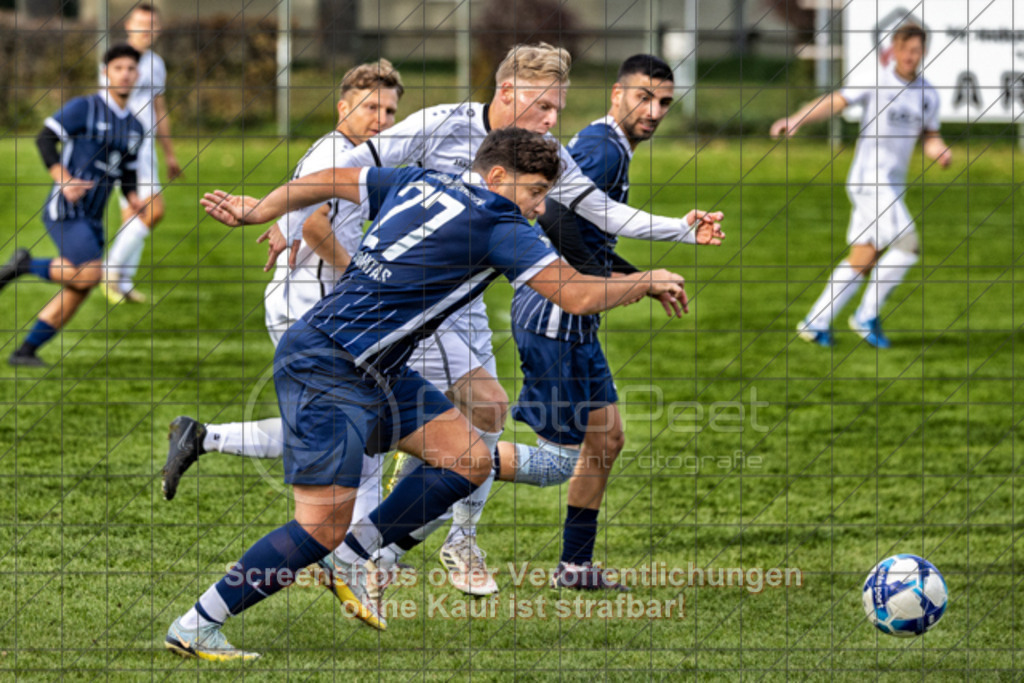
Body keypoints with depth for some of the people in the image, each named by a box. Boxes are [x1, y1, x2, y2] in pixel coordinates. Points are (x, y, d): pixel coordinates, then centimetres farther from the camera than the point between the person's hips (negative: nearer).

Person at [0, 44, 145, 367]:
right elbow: (45, 139, -9)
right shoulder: (83, 108, -7)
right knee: (90, 274, -24)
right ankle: (26, 265, -3)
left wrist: (134, 198, 0)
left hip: (92, 219, 8)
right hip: (64, 211, -8)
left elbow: (127, 174, 22)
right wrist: (64, 181, -21)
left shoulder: (134, 128, 14)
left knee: (77, 291, 3)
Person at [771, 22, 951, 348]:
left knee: (862, 260, 7)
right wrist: (796, 120, -21)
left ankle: (815, 324, 14)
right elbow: (835, 102, -8)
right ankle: (867, 315, -6)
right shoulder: (877, 81, -6)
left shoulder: (928, 95, 11)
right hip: (869, 179, -7)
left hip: (893, 184, 7)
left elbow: (930, 139, 18)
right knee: (907, 245, -17)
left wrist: (941, 151, -5)